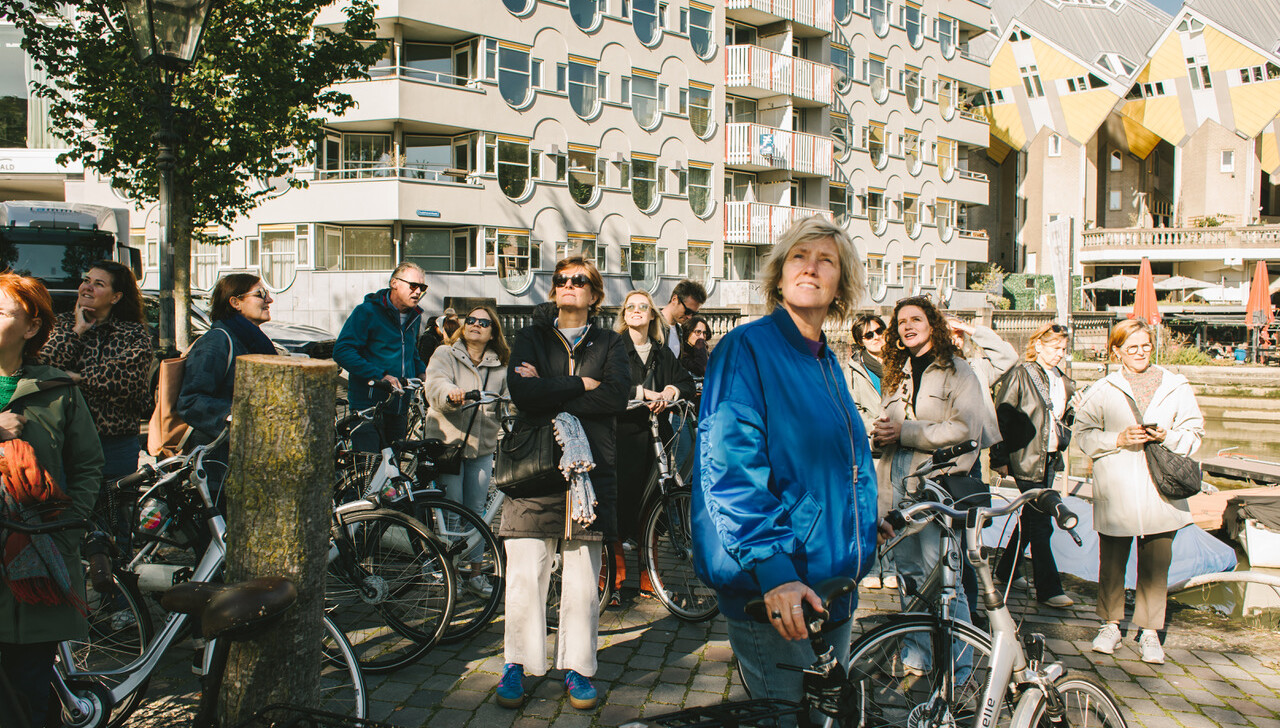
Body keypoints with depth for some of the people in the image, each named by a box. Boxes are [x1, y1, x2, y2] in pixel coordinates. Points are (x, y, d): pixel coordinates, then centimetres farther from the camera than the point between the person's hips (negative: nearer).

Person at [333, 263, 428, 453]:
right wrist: (379, 375, -24)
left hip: (400, 408, 7)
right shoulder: (367, 311, -8)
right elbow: (342, 351, -16)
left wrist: (423, 372, 11)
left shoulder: (414, 316, 14)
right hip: (368, 406, -7)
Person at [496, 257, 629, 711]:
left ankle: (577, 667, 14)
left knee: (583, 579, 2)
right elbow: (521, 393, -8)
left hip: (590, 469, 1)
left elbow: (616, 396, -7)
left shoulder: (609, 344, 14)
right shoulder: (531, 338, 12)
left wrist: (549, 391, -8)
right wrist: (581, 385, -7)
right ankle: (516, 664, 12)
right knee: (525, 574, -2)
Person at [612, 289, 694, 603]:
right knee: (619, 507, -7)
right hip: (622, 436, -4)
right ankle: (614, 581, 0)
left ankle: (648, 579, 15)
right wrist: (643, 393, -21)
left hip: (654, 436, 4)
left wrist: (672, 390, -5)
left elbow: (687, 382, 16)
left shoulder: (662, 353, 19)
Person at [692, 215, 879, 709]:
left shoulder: (826, 362, 13)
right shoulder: (746, 348, -12)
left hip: (835, 587, 8)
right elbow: (730, 470, -22)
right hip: (773, 594, -8)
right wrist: (771, 569, -29)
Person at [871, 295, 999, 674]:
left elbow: (965, 429, -14)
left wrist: (904, 432, -15)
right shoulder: (898, 373, 19)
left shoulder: (956, 370, -2)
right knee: (908, 568, 11)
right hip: (898, 479, 7)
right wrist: (880, 434, 3)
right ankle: (915, 654, 21)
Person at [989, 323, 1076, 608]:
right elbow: (1002, 418, -10)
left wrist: (1061, 441, 9)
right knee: (1041, 523, -6)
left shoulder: (1064, 383, 13)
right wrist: (1000, 458, -13)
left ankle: (1005, 571, 29)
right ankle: (1048, 588, 1)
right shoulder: (1020, 375, -8)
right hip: (1026, 459, -7)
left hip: (1049, 458, 7)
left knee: (1031, 517, 13)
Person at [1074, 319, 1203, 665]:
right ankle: (1110, 624, 21)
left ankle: (1150, 631, 11)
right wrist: (1119, 439, -12)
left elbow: (1194, 432, 10)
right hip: (1115, 490, 0)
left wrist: (1167, 436, -9)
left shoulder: (1176, 386, 9)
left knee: (1156, 564, 0)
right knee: (1112, 559, 7)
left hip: (1160, 490, 1)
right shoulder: (1102, 390, 5)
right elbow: (1084, 433, 3)